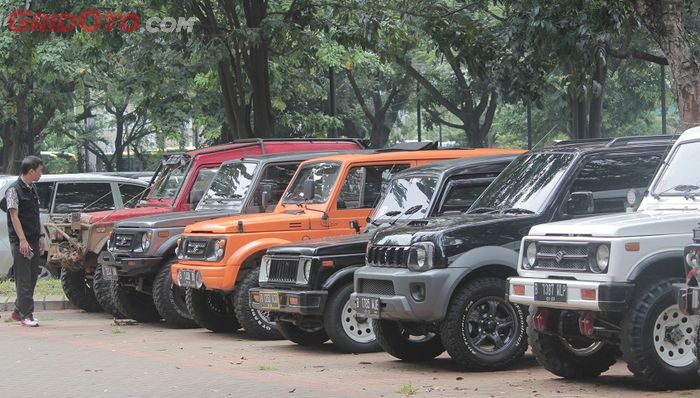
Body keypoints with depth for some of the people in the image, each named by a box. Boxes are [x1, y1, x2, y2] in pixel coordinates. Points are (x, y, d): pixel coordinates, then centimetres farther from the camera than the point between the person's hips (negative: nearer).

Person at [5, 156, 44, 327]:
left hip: (34, 241, 8)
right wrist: (22, 240, -20)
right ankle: (26, 315, -2)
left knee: (32, 278, 11)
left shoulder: (32, 189, 14)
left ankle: (18, 311, 21)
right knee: (23, 279, -5)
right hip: (20, 242, -8)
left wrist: (40, 237, 15)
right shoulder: (14, 190, -11)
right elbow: (14, 216, -15)